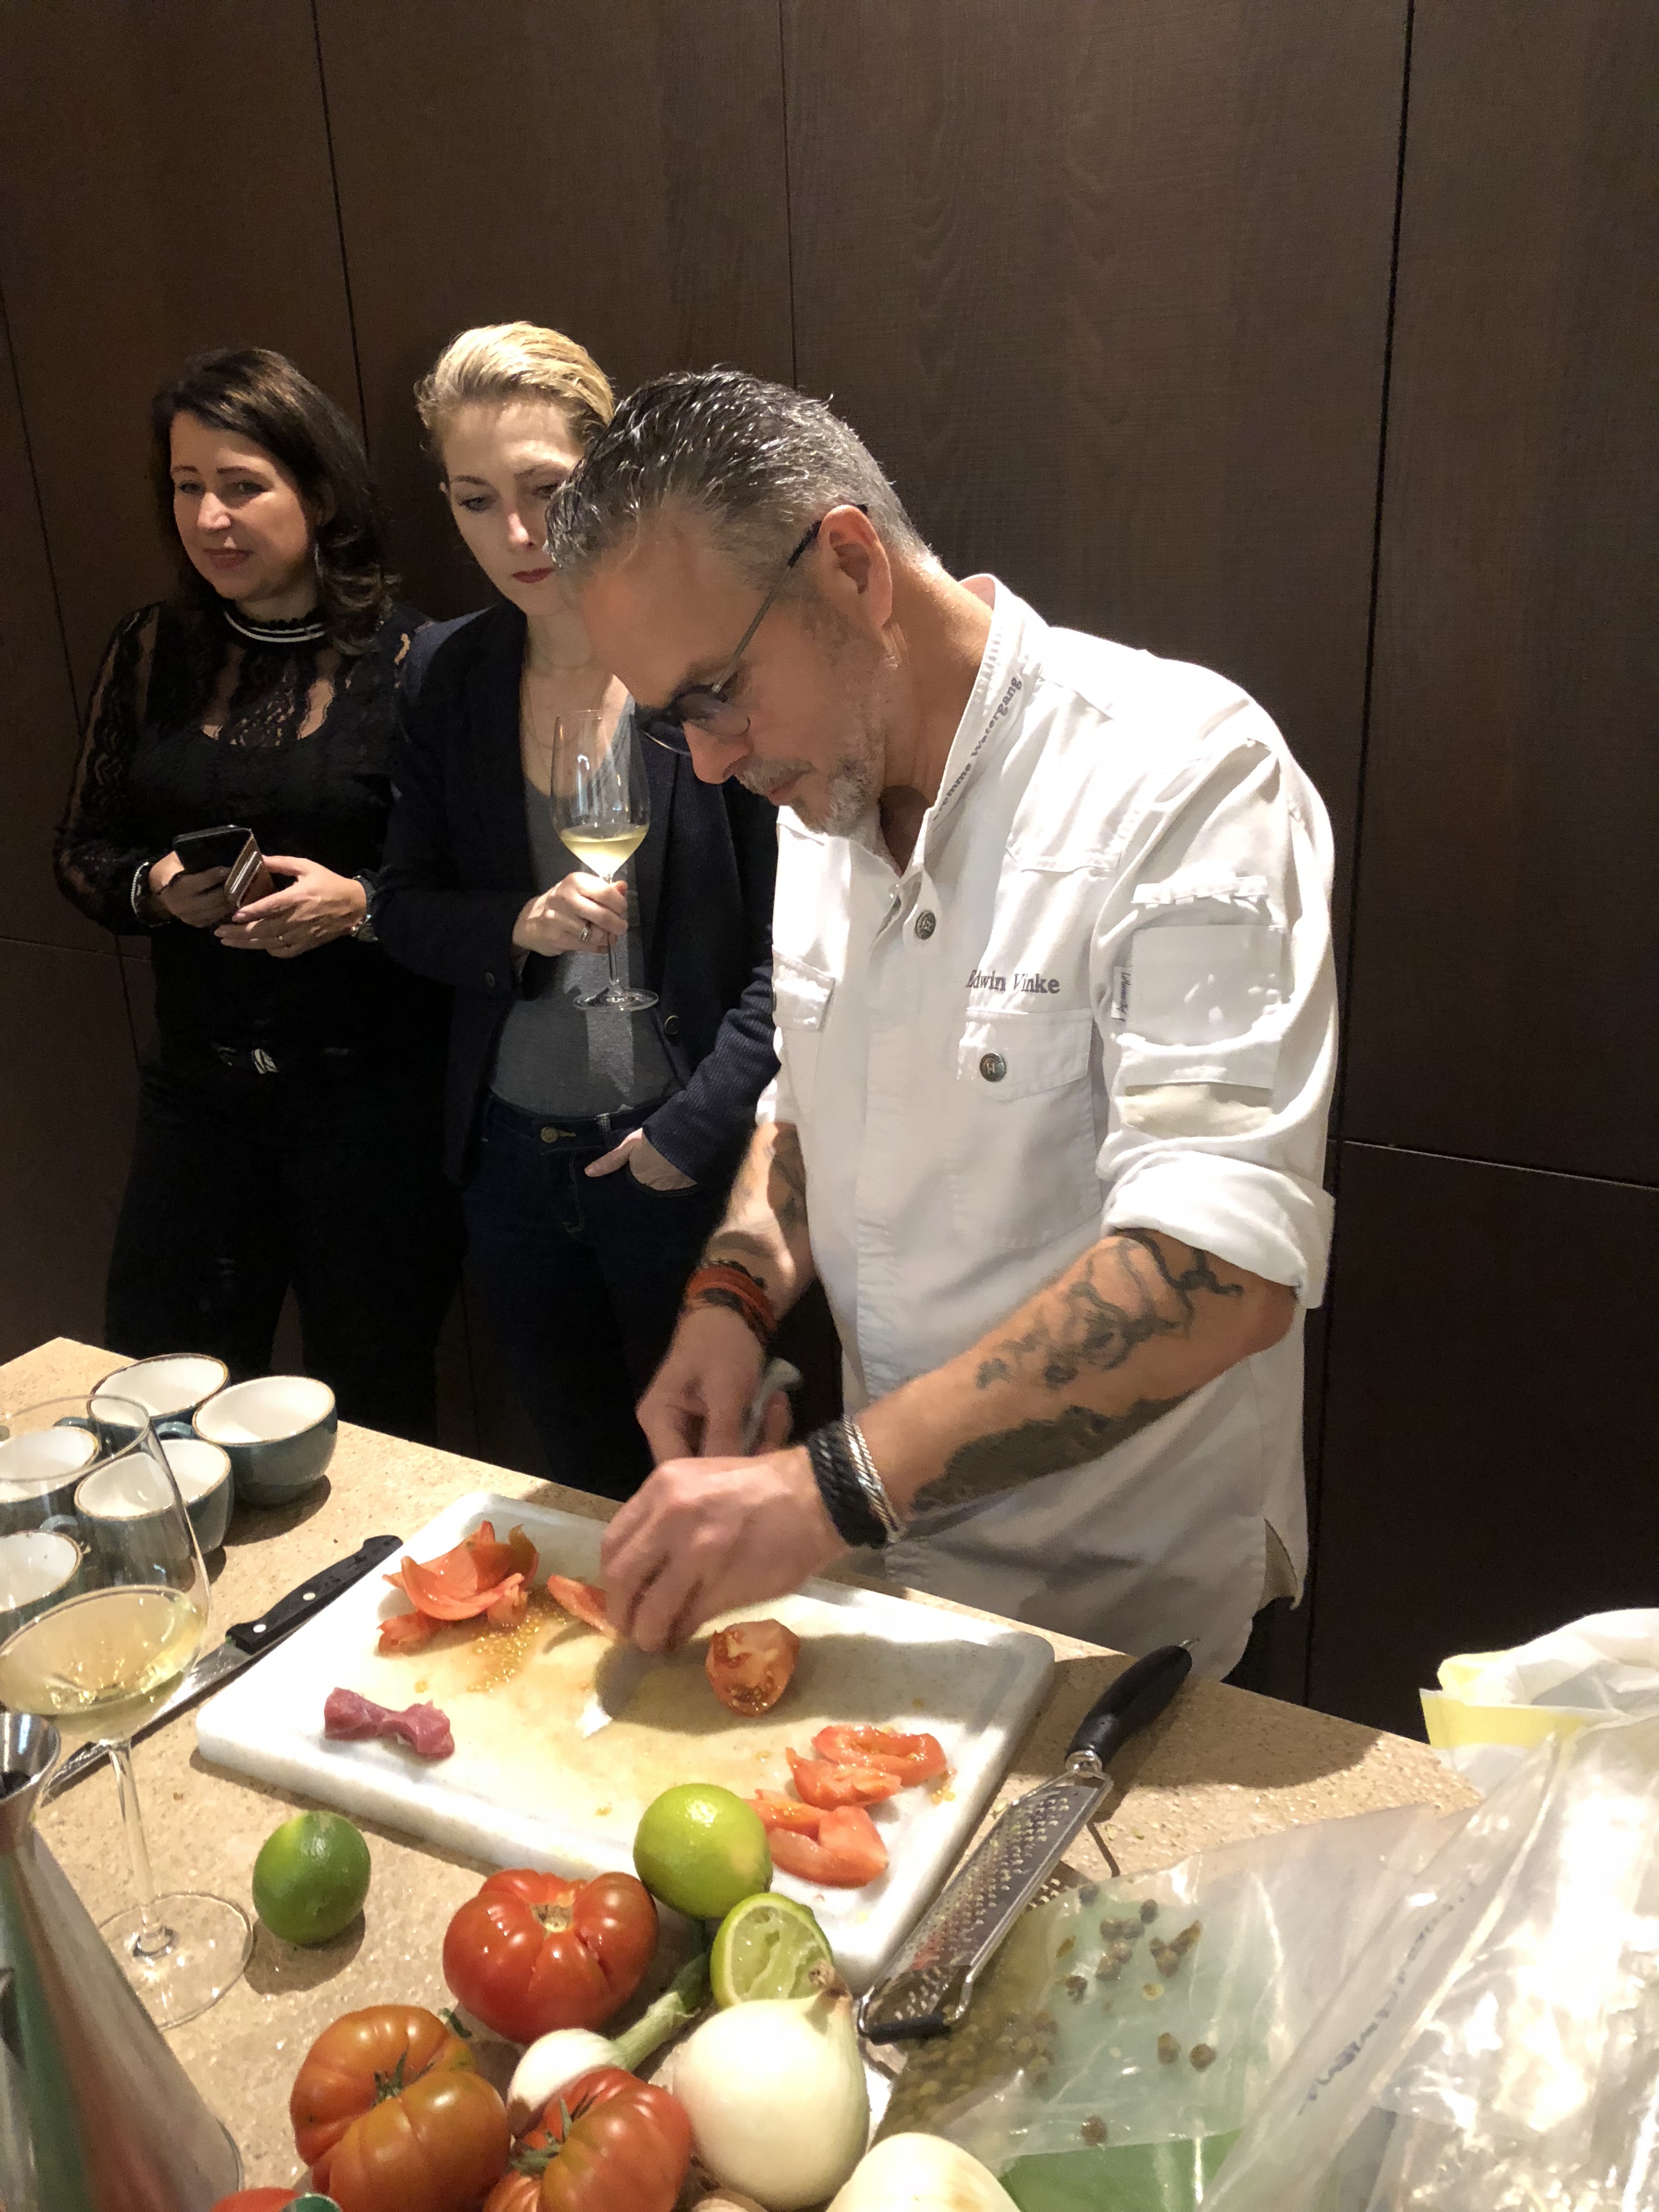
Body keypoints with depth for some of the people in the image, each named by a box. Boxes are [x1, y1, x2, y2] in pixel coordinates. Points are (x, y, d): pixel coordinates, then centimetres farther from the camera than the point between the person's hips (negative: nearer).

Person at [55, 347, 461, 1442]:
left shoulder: (408, 656, -7)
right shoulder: (154, 651, 6)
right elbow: (84, 849, 12)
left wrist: (361, 904, -22)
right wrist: (153, 888, -8)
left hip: (375, 1095, -4)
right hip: (200, 1091, 4)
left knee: (376, 1405, 10)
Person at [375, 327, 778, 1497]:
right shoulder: (448, 674, 2)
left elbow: (793, 939, -11)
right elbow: (406, 907, 8)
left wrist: (697, 1129, -13)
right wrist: (516, 927, -12)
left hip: (685, 1163, -4)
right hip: (514, 1162, 5)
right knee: (584, 1486, 21)